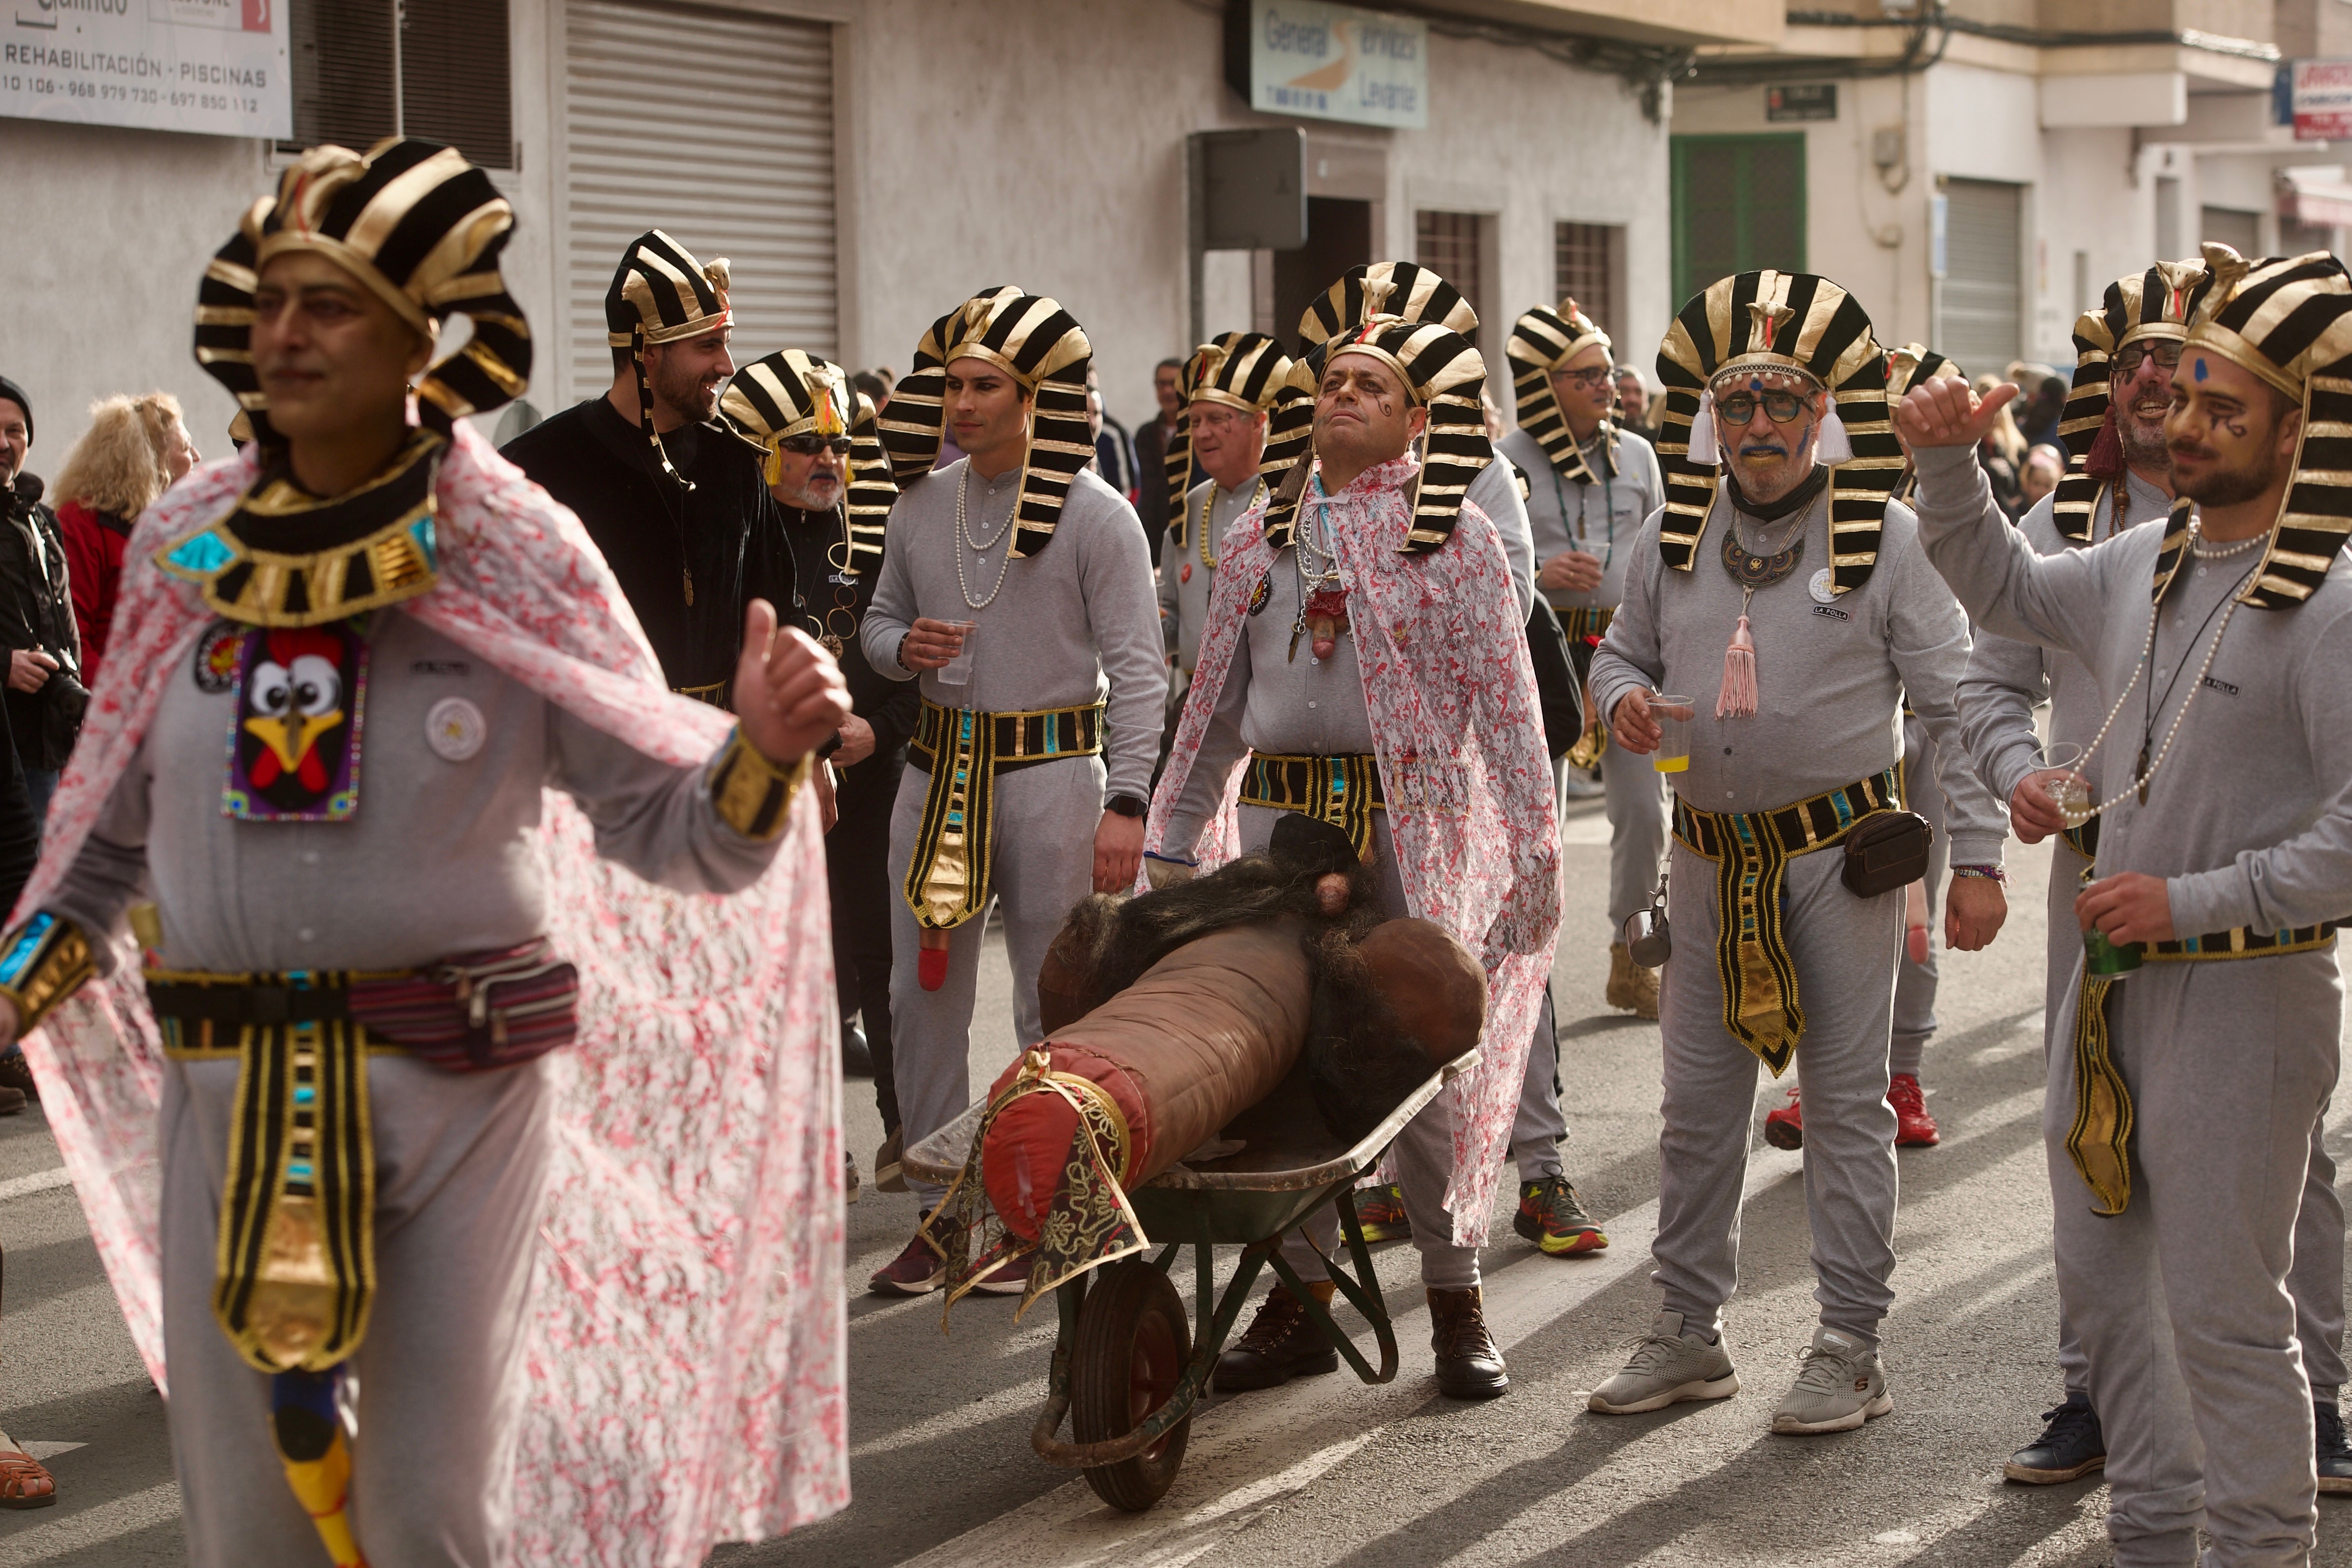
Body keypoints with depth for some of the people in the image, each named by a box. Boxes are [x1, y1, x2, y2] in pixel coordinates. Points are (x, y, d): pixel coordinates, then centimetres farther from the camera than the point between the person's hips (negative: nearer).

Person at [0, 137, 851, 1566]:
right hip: (227, 1090, 3)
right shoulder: (186, 551, 2)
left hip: (461, 1086, -3)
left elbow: (668, 829, -7)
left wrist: (762, 753, -26)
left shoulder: (517, 554, -6)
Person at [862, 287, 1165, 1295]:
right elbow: (879, 617, 19)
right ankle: (940, 1214, 17)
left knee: (1054, 1011, 2)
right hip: (940, 767, 5)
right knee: (923, 998, 7)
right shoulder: (921, 504, 7)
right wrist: (902, 646, -6)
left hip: (1053, 770, -5)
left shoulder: (1096, 516, -8)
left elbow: (1138, 670, -9)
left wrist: (1125, 803, -16)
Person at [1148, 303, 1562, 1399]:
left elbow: (1506, 699, -2)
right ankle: (1300, 1296, 14)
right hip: (1280, 810, 4)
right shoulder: (1263, 538, 15)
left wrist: (1535, 853, -9)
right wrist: (1172, 842, 16)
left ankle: (1455, 1300, 10)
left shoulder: (1454, 535, 3)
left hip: (1412, 817, -4)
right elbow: (1215, 701, 19)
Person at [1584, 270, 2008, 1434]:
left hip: (1841, 850, -4)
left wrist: (1977, 856, -11)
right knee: (1697, 1101, 9)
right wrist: (1622, 697, -6)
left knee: (1845, 1103, 1)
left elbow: (1954, 704, -6)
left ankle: (1851, 1347, 9)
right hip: (1711, 855, 4)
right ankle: (1688, 1334, 20)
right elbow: (1623, 649, 19)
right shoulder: (1674, 534, 6)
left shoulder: (1885, 538, -6)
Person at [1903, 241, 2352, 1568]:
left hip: (2245, 993, -8)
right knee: (2105, 1282, 17)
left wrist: (2192, 898, -20)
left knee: (2224, 1308, -2)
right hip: (2113, 973, 8)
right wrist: (1948, 460, 9)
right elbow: (1999, 587, 26)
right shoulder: (2141, 568, 7)